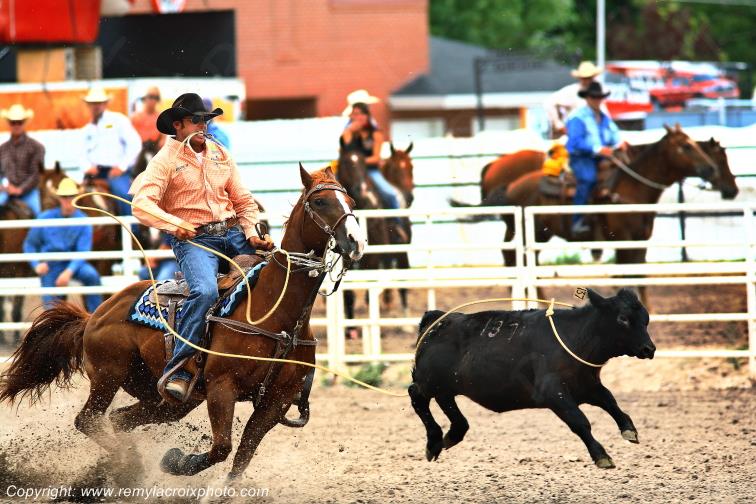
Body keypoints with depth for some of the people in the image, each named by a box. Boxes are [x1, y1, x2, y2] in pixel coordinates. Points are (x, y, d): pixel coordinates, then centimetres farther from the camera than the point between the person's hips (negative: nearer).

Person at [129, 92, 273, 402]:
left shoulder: (220, 155, 16)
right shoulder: (167, 160, -1)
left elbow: (243, 201, 18)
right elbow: (142, 205, -11)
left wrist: (252, 234, 1)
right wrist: (174, 224, -25)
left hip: (233, 234, 6)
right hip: (193, 239, -6)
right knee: (205, 291, -33)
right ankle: (177, 371, -31)